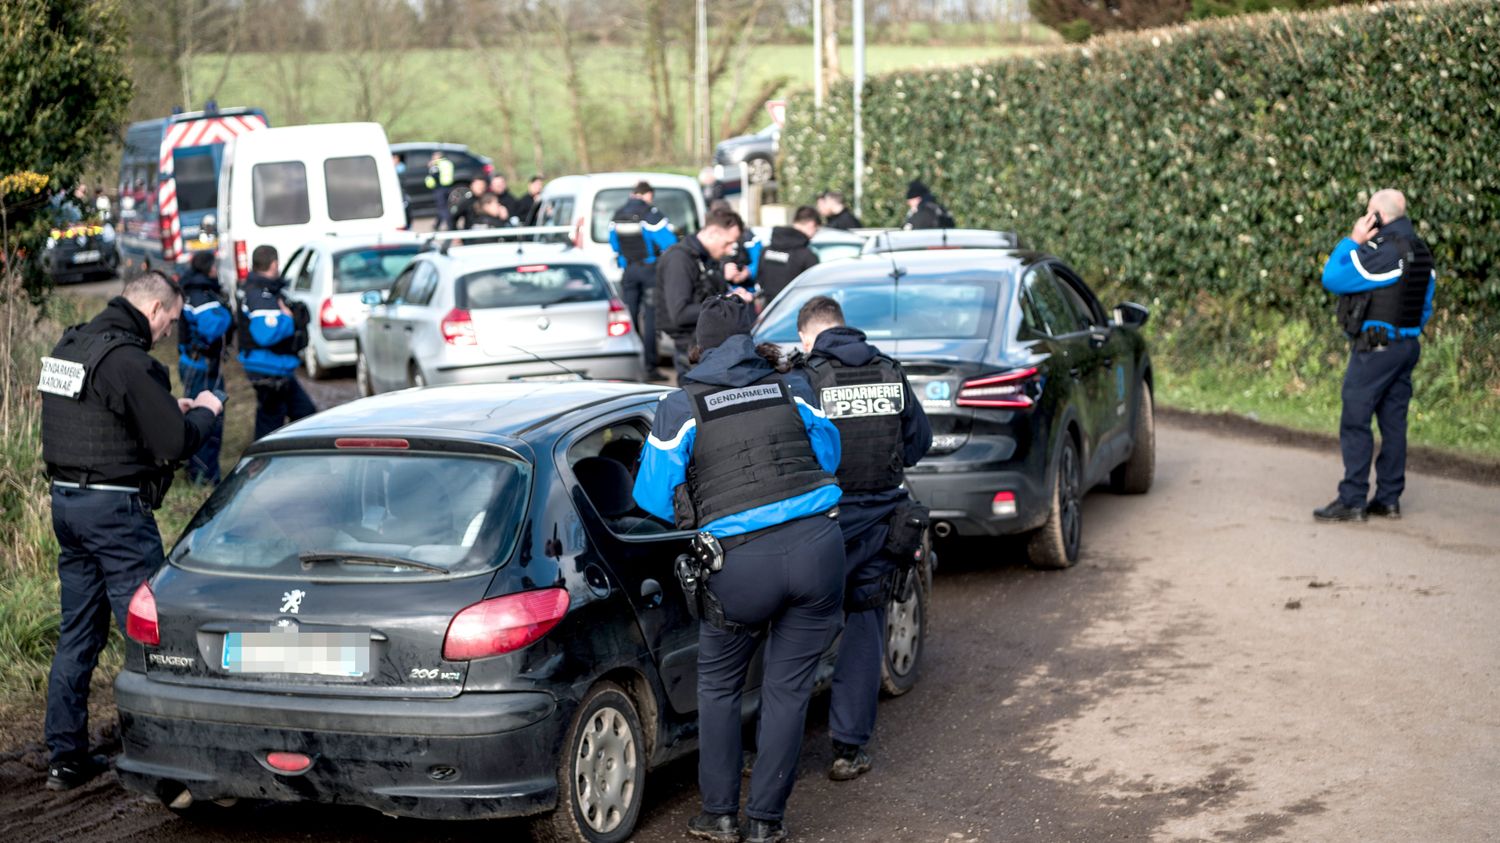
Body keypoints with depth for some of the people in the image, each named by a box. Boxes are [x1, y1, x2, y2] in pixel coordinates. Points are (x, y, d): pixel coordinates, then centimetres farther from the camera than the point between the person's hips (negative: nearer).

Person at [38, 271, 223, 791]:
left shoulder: (69, 346, 12)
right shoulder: (127, 359, -18)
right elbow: (175, 443, -18)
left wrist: (169, 409, 16)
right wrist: (203, 412, 1)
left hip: (65, 498, 9)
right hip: (115, 508, -9)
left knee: (77, 634, 14)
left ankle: (65, 758, 18)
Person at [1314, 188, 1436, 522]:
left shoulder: (1380, 253, -18)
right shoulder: (1420, 252, 12)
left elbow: (1332, 279, -12)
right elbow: (1426, 304, 18)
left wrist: (1352, 240, -6)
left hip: (1375, 348, -9)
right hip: (1407, 345, 9)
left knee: (1355, 423, -5)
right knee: (1393, 423, 10)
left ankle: (1352, 501, -5)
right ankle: (1389, 498, 13)